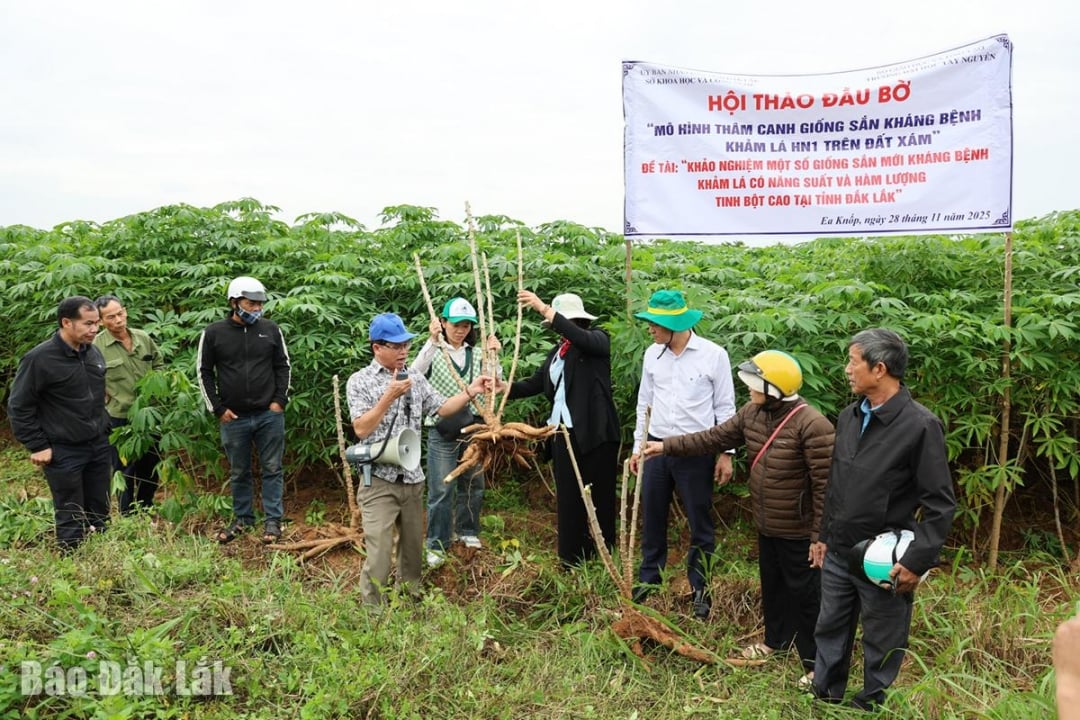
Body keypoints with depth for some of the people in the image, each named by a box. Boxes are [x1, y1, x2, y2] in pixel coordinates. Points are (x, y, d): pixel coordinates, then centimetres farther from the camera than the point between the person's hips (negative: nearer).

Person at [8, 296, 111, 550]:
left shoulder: (93, 352, 3)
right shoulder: (39, 359, -16)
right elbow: (19, 407, -11)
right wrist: (37, 446, -11)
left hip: (98, 446, 6)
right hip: (64, 452, -6)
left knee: (100, 514, 14)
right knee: (71, 519, 3)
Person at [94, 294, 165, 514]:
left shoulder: (143, 337, 1)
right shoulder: (96, 346, -15)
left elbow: (158, 363, 16)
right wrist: (107, 398, -11)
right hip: (119, 417, -5)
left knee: (152, 463, 17)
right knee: (125, 468, 8)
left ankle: (146, 507, 36)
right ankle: (128, 514, 22)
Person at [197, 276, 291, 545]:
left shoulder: (271, 329, 0)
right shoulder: (213, 333, -3)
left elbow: (283, 366, 8)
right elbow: (204, 373, 3)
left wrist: (279, 400, -1)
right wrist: (218, 409, -1)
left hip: (270, 415, 0)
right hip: (233, 418, 0)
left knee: (272, 469, 5)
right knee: (239, 473, 12)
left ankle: (273, 520, 15)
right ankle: (243, 519, 27)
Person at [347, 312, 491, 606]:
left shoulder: (415, 378, 9)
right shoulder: (360, 381, -6)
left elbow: (442, 408, 7)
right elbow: (361, 429, -15)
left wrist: (470, 391, -4)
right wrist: (389, 397, -21)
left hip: (412, 478, 5)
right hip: (379, 480, -5)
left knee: (413, 545, 17)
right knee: (379, 552, -8)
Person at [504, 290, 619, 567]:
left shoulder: (598, 338, -4)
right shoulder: (557, 350, 14)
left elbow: (582, 339, -27)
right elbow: (535, 384, 11)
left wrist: (544, 308, -30)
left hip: (594, 432, -6)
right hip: (564, 433, 6)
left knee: (600, 498, 3)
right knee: (568, 498, 10)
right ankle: (572, 560, 19)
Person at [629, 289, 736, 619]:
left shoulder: (713, 355, -9)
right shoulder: (652, 354, 3)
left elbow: (725, 408, -4)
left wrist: (726, 453, -5)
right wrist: (638, 446, 13)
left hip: (697, 452, -4)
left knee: (700, 523, 6)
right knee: (652, 518, 13)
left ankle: (700, 588, 22)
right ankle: (648, 579, 29)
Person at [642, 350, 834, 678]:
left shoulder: (812, 425, -26)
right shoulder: (752, 412, -2)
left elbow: (825, 486, -23)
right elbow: (715, 438, 6)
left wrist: (820, 536, -20)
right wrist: (666, 446, 2)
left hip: (798, 531, -8)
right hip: (766, 525, 8)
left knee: (805, 594, 7)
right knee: (772, 585, 25)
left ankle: (816, 662, 24)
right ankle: (776, 639, 47)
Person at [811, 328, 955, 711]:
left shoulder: (921, 425, -16)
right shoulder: (849, 417, 4)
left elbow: (940, 504, -14)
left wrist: (916, 562, -17)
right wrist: (825, 535, 17)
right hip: (838, 555, 6)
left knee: (882, 647, 11)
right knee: (830, 631, 19)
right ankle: (824, 700, 37)